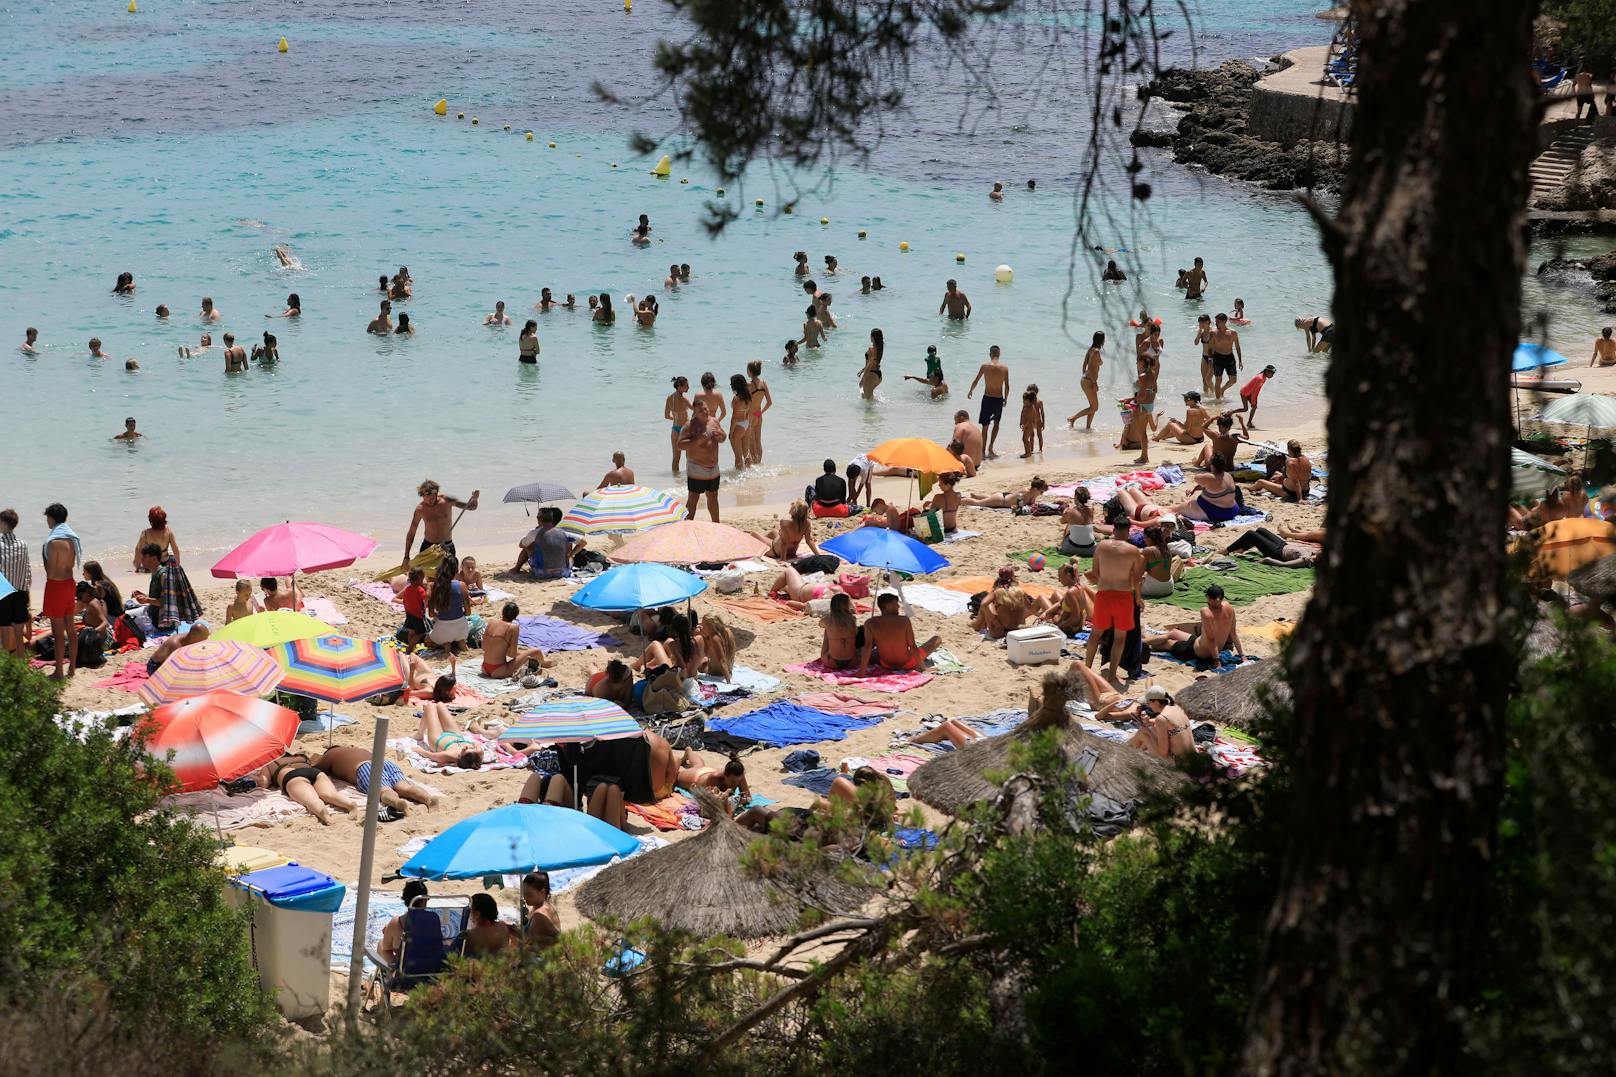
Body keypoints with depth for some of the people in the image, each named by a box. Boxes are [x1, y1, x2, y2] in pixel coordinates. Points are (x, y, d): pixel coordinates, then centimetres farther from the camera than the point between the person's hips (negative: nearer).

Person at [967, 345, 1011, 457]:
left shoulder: (985, 366, -8)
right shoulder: (1005, 368, -5)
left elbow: (975, 381, 2)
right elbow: (1007, 387, -2)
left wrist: (970, 391, 20)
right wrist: (1005, 399, 15)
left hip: (987, 398, -1)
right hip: (999, 399, 1)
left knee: (985, 426, 8)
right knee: (996, 423, 23)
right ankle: (991, 447, 12)